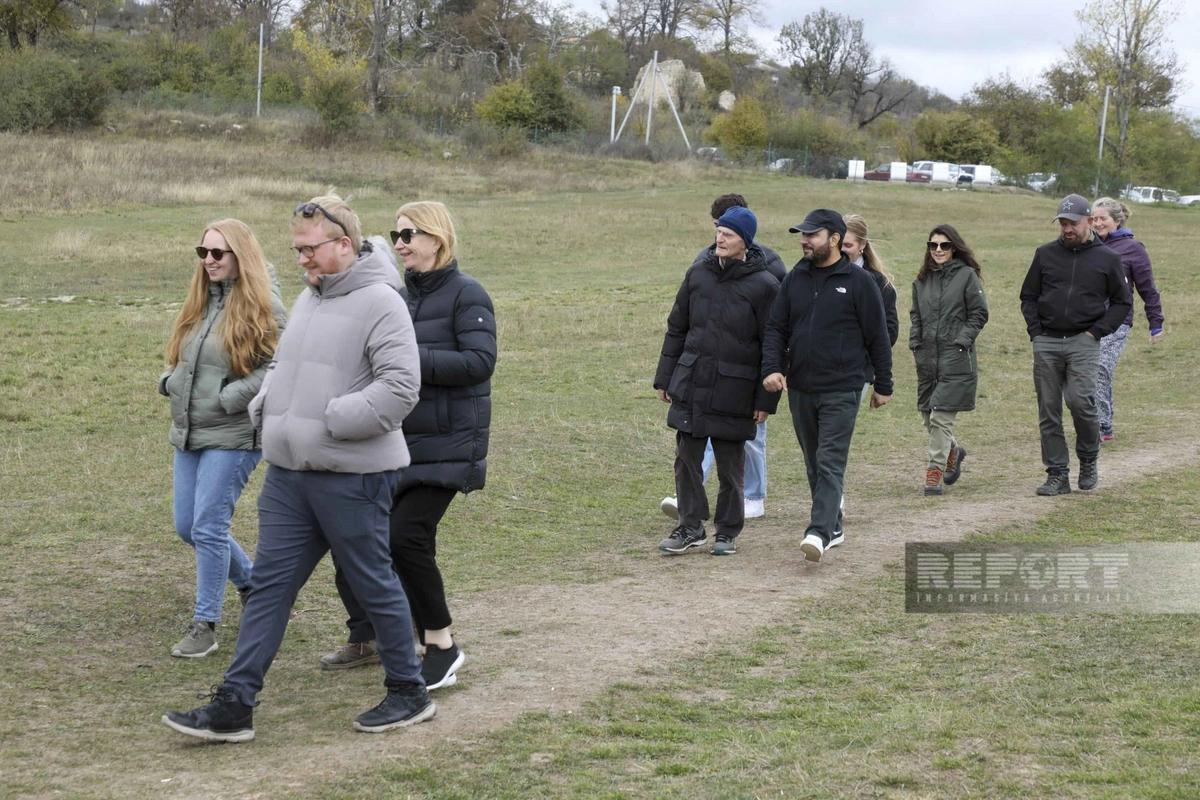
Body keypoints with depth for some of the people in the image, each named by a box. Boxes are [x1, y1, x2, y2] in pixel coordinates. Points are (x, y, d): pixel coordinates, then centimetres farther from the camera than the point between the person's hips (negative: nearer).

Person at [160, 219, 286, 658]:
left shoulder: (263, 306, -11)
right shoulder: (200, 302, 11)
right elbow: (179, 358, 22)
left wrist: (226, 399, -20)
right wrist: (171, 382, 2)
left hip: (233, 436, -8)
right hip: (189, 433, 8)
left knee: (208, 528, -7)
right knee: (187, 528, 12)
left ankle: (204, 625, 6)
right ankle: (251, 581, 35)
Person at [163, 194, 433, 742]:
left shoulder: (379, 302, -14)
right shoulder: (308, 300, 14)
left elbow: (401, 387, -22)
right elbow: (282, 364, 28)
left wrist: (330, 421, -20)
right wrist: (265, 406, 8)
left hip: (351, 476, -8)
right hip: (288, 473, 8)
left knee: (374, 585, 5)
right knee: (269, 584, 7)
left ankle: (409, 693, 22)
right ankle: (233, 707, 9)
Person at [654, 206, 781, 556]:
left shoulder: (763, 285, -7)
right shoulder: (697, 274, 5)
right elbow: (676, 328, 12)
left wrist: (766, 398, -7)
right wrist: (665, 377, 10)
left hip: (733, 390, -3)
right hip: (691, 383, 4)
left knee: (730, 464, 6)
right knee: (686, 458, 5)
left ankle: (728, 531, 20)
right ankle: (691, 526, 17)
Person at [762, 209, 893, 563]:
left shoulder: (859, 282, -5)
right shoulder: (795, 279, 8)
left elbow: (878, 337, -1)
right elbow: (776, 328, 8)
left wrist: (883, 385, 2)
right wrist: (771, 367, -9)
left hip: (841, 390, -6)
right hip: (800, 389, 6)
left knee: (830, 463, -12)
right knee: (814, 464, 13)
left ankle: (819, 532, -19)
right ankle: (833, 527, 26)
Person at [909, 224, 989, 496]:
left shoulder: (967, 275, -3)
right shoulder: (922, 280, 12)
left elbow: (979, 314, -2)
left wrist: (962, 340, -11)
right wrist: (915, 342, 8)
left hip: (956, 359, -6)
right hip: (927, 358, 6)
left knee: (941, 417, -11)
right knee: (928, 416, 12)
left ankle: (935, 472, -6)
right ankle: (953, 451, 38)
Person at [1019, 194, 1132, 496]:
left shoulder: (1107, 258, 5)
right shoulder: (1046, 254, 10)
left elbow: (1123, 302, 9)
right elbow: (1028, 296, 16)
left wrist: (1096, 332, -2)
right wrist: (1036, 332, 3)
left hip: (1083, 343, -3)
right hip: (1046, 343, 3)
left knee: (1080, 401, -17)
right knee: (1049, 411, 1)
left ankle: (1088, 460, 8)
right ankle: (1057, 474, 9)